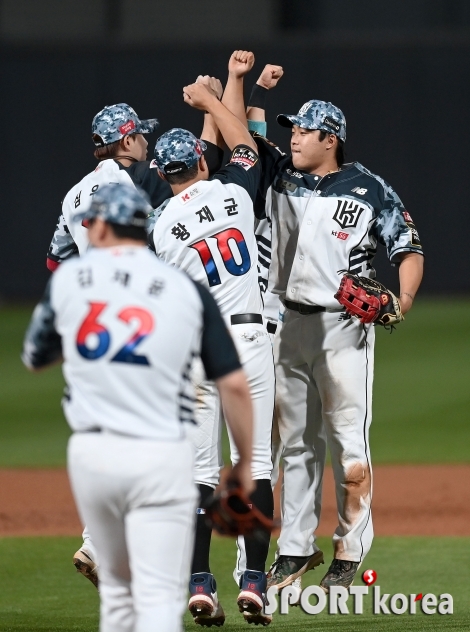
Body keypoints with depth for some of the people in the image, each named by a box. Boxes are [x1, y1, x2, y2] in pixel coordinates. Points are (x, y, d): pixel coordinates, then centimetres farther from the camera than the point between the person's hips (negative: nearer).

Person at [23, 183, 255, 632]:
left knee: (116, 586, 20)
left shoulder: (67, 278, 5)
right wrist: (244, 463, 6)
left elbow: (34, 358, 19)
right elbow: (233, 384, -4)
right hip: (161, 456, -3)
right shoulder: (186, 290, 0)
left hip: (90, 452, 3)